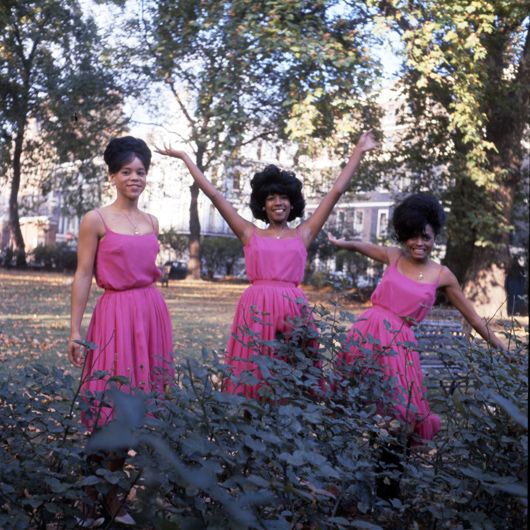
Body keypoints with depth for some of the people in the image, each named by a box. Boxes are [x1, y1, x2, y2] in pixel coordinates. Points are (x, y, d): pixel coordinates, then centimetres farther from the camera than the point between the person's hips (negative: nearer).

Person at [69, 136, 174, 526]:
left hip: (153, 312, 6)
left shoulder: (151, 221, 12)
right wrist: (75, 329, -9)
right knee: (112, 409, -3)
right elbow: (83, 276, -5)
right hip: (116, 313, -5)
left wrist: (158, 271, 6)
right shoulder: (96, 220, -4)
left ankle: (114, 496, 20)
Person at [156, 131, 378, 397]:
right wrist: (184, 157, 13)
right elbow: (214, 194, 11)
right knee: (253, 371, 2)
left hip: (292, 307, 1)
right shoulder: (250, 234, 10)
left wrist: (358, 152, 14)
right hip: (256, 308, 0)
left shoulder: (303, 234, 11)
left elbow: (336, 191, 12)